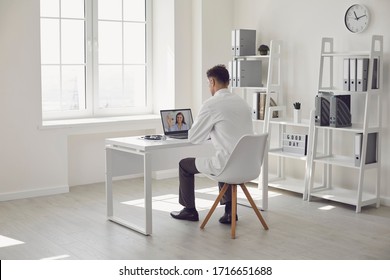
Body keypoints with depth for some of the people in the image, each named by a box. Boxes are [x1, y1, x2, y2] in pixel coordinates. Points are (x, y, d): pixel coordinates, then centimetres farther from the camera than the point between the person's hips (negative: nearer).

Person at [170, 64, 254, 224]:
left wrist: (206, 131, 19)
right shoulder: (243, 102, 11)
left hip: (228, 164, -7)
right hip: (248, 164, 7)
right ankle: (229, 209, 28)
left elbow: (193, 138, -3)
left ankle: (189, 210, 31)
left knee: (185, 164, 16)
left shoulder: (211, 104, -11)